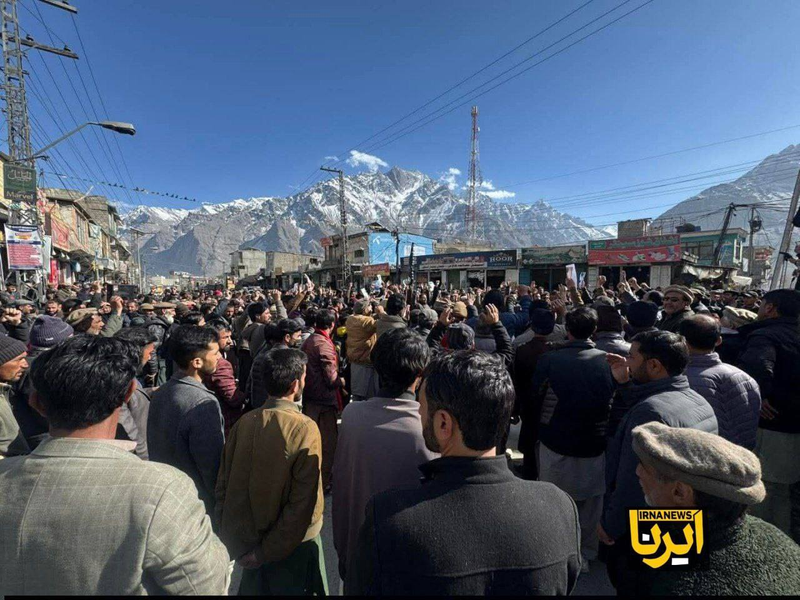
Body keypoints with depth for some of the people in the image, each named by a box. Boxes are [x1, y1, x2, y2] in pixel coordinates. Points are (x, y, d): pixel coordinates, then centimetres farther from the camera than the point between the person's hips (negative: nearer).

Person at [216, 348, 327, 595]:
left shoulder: (243, 423, -12)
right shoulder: (305, 428, -25)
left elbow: (224, 487, -6)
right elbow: (303, 503, -24)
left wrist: (238, 545, 2)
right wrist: (268, 551, -12)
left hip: (248, 543, 4)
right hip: (294, 547, -4)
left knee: (255, 585, 29)